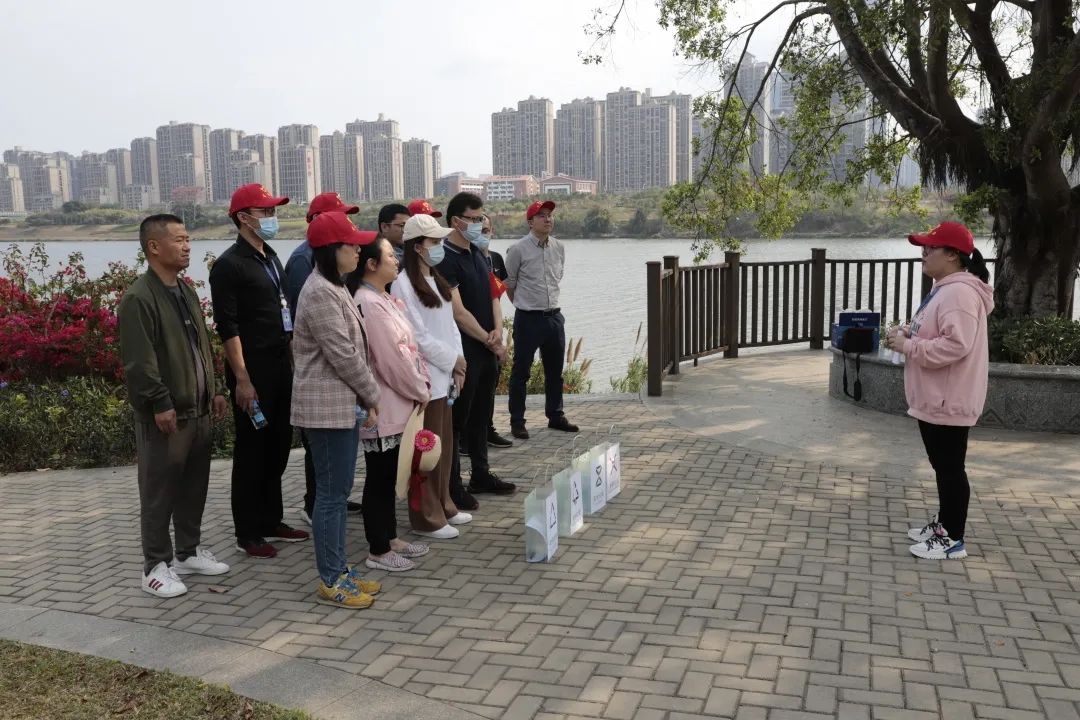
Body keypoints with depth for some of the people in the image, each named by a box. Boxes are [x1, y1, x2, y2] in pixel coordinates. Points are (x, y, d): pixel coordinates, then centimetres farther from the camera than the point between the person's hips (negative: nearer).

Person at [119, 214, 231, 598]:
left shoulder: (186, 292, 13)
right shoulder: (138, 298, -14)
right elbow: (138, 360, -19)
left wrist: (215, 389, 17)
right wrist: (160, 403, -21)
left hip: (198, 409, 8)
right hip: (165, 414, -8)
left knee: (194, 486, 16)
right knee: (159, 492, 1)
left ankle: (189, 551, 30)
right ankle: (156, 565, 12)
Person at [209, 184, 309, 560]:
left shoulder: (272, 259, 14)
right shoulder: (229, 264, -10)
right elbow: (228, 327, -16)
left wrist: (292, 360, 15)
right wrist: (242, 378, -21)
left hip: (281, 365, 8)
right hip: (252, 369, -8)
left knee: (278, 445, 13)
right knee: (252, 450, 1)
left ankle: (271, 520, 26)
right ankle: (248, 533, 12)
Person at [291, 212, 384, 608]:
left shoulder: (333, 288, 14)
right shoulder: (320, 293, -18)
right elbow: (343, 355, -20)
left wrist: (365, 397, 9)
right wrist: (373, 395, -7)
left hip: (343, 404, 10)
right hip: (326, 407, -10)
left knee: (339, 490, 14)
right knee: (332, 493, -2)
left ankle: (339, 569, 24)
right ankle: (330, 581, 8)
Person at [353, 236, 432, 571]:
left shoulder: (384, 299, 12)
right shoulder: (368, 303, -19)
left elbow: (405, 346, 16)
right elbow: (391, 357, -20)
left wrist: (421, 383, 7)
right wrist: (420, 391, -10)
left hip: (396, 403, 10)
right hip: (382, 406, -10)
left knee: (388, 475, 17)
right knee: (379, 477, 0)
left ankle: (390, 538, 28)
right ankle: (379, 551, 10)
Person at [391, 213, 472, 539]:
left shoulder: (436, 281, 13)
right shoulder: (403, 284, -14)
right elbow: (417, 336, -17)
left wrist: (458, 363, 3)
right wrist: (453, 360, -10)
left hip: (445, 376, 8)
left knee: (444, 445, 15)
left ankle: (443, 506, 28)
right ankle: (426, 518, 10)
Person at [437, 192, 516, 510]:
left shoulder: (479, 254, 13)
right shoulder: (445, 258, -14)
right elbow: (457, 311, -18)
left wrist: (497, 331, -3)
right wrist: (489, 340, -11)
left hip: (488, 349, 8)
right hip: (464, 352, -8)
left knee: (481, 416, 17)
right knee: (456, 419, 0)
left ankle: (481, 475, 29)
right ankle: (452, 487, 8)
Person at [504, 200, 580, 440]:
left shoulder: (559, 248, 6)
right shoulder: (518, 249, -11)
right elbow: (508, 284, -1)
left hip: (554, 317, 6)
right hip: (528, 319, -6)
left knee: (555, 371, 15)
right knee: (521, 372, 3)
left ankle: (555, 416, 28)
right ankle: (517, 422, 12)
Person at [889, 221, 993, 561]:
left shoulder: (960, 292, -21)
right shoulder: (945, 288, 14)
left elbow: (956, 345, -30)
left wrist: (909, 347, -21)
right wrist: (910, 333, 6)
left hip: (948, 401, -11)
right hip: (934, 397, 11)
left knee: (950, 467, -2)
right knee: (942, 466, 19)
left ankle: (953, 539, 8)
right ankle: (944, 524, 31)